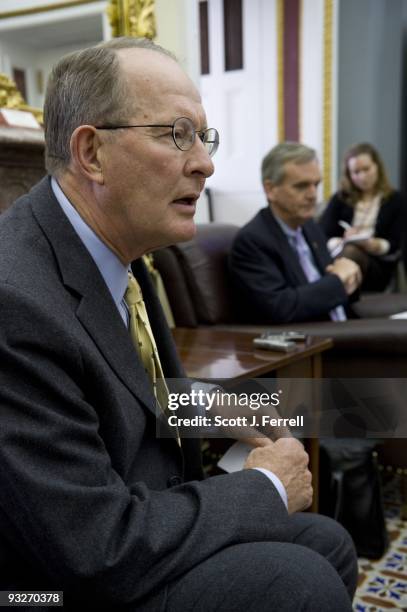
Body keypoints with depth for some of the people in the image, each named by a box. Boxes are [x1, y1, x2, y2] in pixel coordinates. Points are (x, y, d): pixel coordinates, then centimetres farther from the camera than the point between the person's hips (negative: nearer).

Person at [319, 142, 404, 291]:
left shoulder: (395, 200, 13)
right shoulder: (339, 198, 15)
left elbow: (394, 245, 3)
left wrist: (371, 245, -19)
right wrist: (342, 243, -19)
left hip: (378, 265, -1)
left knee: (351, 253, -37)